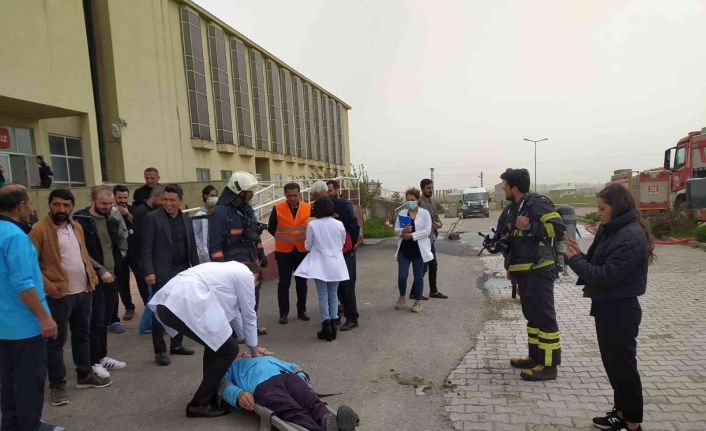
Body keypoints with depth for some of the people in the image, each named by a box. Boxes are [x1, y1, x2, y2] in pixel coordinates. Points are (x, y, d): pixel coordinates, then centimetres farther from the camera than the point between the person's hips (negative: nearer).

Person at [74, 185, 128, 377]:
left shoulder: (112, 218, 8)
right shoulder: (81, 221, -12)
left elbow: (123, 238, 24)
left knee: (105, 320, 15)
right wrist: (100, 270, -18)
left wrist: (121, 255, 7)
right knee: (96, 321, -1)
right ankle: (94, 361, 12)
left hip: (111, 276, 6)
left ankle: (102, 356, 27)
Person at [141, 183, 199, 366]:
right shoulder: (152, 218, -5)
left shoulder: (186, 219, 11)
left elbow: (192, 247, 15)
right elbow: (146, 248, -9)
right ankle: (160, 351, 10)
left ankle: (176, 344, 26)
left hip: (183, 271, 5)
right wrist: (148, 272, -16)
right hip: (162, 273, -5)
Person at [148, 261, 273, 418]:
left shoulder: (230, 270, 33)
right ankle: (199, 404, 10)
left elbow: (234, 311, 38)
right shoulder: (246, 275, 9)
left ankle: (210, 391, 33)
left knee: (216, 341, 26)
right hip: (185, 306, -10)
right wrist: (254, 352, 28)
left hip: (166, 303, 10)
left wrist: (252, 345, 43)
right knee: (228, 349, 4)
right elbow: (248, 315, 14)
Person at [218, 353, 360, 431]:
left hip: (289, 376, 4)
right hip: (262, 386, -4)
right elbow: (224, 384, 13)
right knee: (295, 412, -36)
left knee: (313, 402, -31)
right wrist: (238, 394, -12)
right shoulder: (231, 366, 35)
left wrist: (301, 376, 8)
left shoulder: (268, 358, 46)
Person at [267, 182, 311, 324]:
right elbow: (271, 228, 4)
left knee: (301, 282, 11)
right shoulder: (277, 208, -8)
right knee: (284, 283, 4)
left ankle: (301, 310, 24)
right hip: (283, 251, -1)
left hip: (302, 250, 2)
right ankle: (283, 313, 14)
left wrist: (305, 239, 2)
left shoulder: (307, 208, -5)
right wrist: (283, 239, 10)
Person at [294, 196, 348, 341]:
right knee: (333, 294, 11)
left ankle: (326, 327, 4)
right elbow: (342, 245, 8)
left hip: (320, 265, -2)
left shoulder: (312, 225, -10)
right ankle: (333, 325, 16)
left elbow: (308, 246, -2)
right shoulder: (339, 224, -3)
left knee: (323, 296, 3)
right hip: (336, 265, 3)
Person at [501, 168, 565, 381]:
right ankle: (535, 357, 27)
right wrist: (511, 267, 25)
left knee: (545, 317, -4)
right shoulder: (516, 208, 18)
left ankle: (549, 365, 3)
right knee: (532, 315, 16)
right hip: (524, 272, 10)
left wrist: (529, 226, -22)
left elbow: (558, 227, -22)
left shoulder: (537, 203, -12)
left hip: (539, 271, -10)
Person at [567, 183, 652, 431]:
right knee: (612, 362, 19)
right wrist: (580, 255, -9)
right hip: (607, 306, 9)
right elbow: (597, 264, 9)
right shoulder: (611, 230, 8)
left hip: (620, 310, -9)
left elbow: (606, 276, -25)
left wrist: (575, 259, -15)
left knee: (623, 365, 4)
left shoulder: (631, 237, -22)